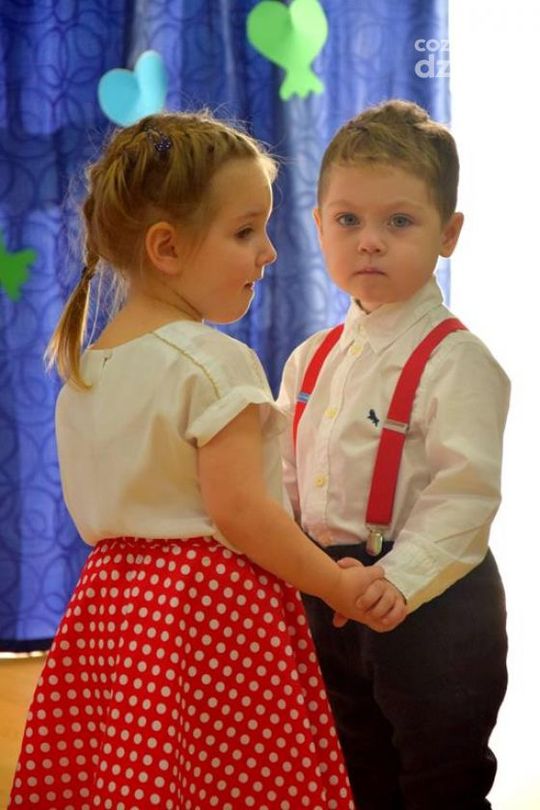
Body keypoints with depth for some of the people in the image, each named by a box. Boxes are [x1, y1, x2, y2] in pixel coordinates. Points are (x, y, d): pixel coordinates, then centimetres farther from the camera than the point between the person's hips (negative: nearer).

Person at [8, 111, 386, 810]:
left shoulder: (84, 367, 10)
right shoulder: (214, 362, -14)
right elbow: (239, 509, -18)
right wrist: (338, 585, -9)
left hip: (110, 598, 8)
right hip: (214, 611, -8)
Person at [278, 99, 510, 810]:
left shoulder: (455, 362, -14)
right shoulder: (312, 360, 8)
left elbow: (463, 494, -21)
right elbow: (284, 478, 13)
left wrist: (400, 578, -31)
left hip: (432, 607, -7)